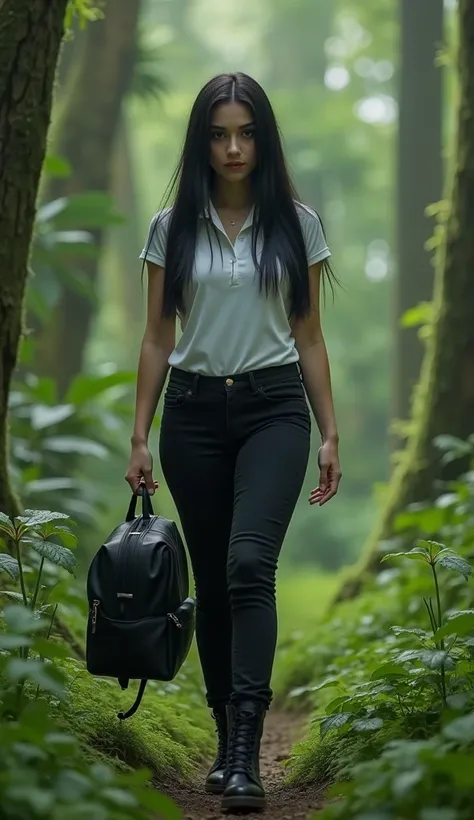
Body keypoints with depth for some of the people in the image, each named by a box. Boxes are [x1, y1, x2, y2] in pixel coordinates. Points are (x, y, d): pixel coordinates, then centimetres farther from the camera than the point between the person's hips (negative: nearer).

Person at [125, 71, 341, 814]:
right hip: (194, 412, 2)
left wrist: (330, 433, 3)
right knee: (212, 582, 7)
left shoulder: (296, 223, 3)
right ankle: (227, 741, 21)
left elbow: (309, 337, 6)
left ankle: (245, 754, -23)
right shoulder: (173, 227, 5)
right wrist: (139, 435, 2)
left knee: (249, 564, -21)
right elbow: (157, 339, 7)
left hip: (273, 408, -2)